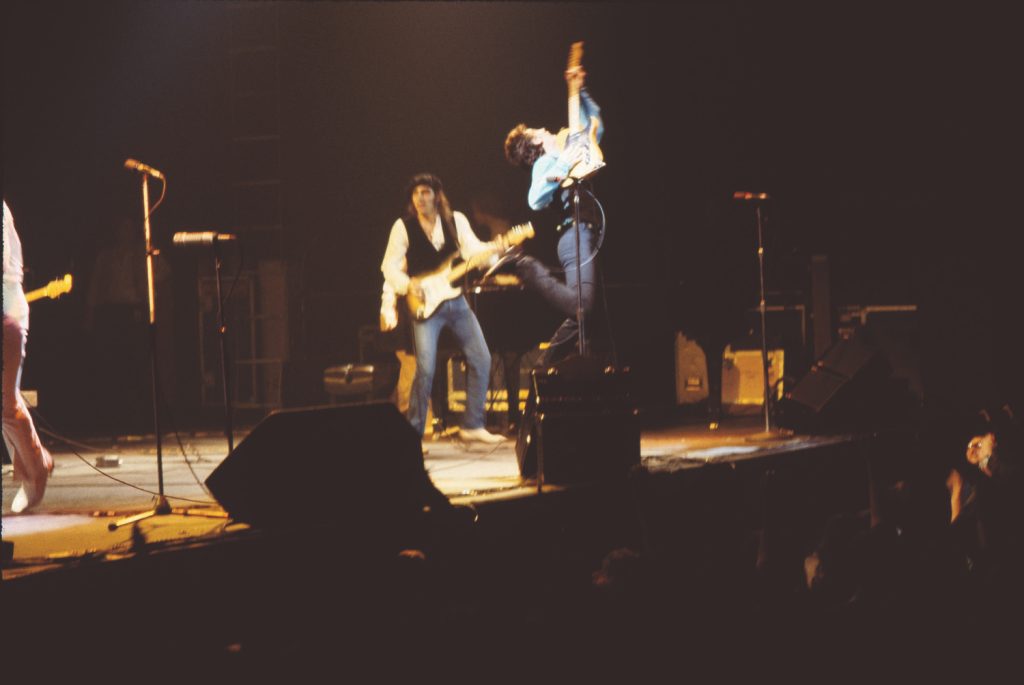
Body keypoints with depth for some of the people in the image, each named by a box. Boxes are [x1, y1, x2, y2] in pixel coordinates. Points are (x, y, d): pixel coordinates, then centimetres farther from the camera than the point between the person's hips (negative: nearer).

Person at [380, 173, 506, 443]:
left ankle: (472, 426, 11)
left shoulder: (456, 220, 4)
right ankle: (413, 432, -3)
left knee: (481, 359, 1)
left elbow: (472, 249, -6)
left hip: (456, 301, 4)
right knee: (425, 368, -14)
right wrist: (408, 284, -21)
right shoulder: (403, 226, -3)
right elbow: (390, 265, -3)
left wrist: (494, 249, -26)